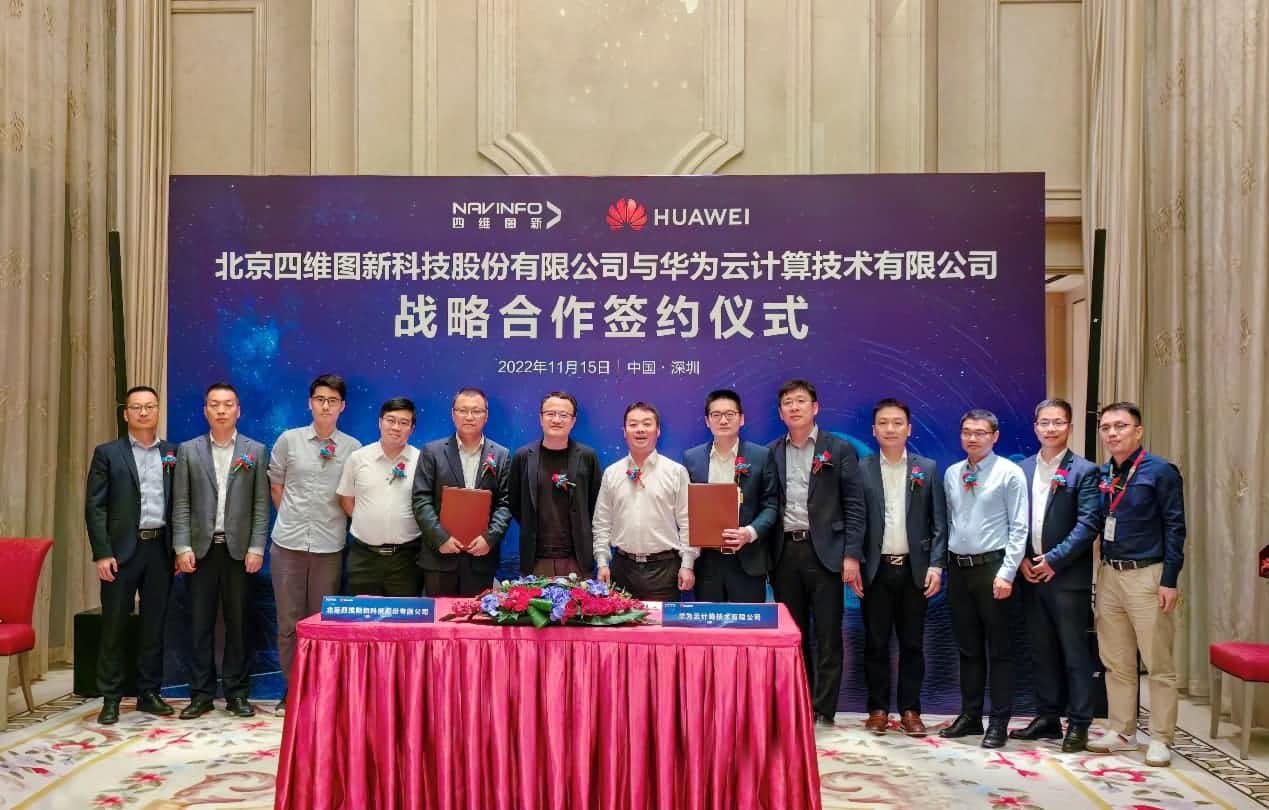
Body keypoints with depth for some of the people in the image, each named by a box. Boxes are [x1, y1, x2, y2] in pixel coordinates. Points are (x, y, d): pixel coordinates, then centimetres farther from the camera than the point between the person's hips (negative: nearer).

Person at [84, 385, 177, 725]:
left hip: (160, 549, 2)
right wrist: (101, 553, -11)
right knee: (114, 626, 3)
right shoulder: (107, 453, 2)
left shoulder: (173, 454, 9)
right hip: (122, 549, -2)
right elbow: (95, 507, -3)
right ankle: (110, 699, 13)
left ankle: (149, 693, 19)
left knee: (154, 625, 8)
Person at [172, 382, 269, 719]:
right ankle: (201, 694, 14)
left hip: (238, 549, -1)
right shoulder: (188, 450, 7)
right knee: (201, 624, 5)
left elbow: (261, 504, 1)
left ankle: (236, 694, 13)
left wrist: (256, 548, -6)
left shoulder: (255, 450, 5)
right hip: (202, 548, 1)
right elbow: (181, 503, 3)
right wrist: (182, 547, -5)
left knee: (237, 623, 5)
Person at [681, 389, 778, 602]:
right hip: (705, 559, 2)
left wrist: (750, 532, -17)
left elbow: (770, 505, 0)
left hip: (747, 560, -1)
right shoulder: (691, 458, 6)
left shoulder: (761, 456, 1)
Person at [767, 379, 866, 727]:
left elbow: (854, 506, -2)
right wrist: (767, 556, 1)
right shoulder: (772, 453, 9)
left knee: (827, 637, 2)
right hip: (785, 552, 3)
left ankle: (823, 711, 10)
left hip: (824, 551, -3)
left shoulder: (839, 450, 1)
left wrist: (851, 556, -10)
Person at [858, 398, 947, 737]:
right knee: (876, 643, 5)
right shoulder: (861, 470, 2)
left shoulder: (928, 469, 5)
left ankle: (910, 710, 16)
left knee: (912, 644, 7)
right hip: (876, 570, 0)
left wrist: (935, 565, -5)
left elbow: (939, 523, 3)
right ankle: (878, 709, 15)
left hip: (914, 569, 1)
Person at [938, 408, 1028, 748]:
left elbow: (1019, 528, -9)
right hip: (958, 567, 5)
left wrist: (1006, 573, -15)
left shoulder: (1009, 473, -5)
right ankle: (969, 715, 23)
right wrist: (944, 565, 7)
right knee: (967, 647, 13)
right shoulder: (952, 474, 10)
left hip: (992, 567, -5)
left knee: (999, 649, 2)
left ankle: (999, 723, 11)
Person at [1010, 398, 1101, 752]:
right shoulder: (1022, 469, 10)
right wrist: (1022, 559, -3)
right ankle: (1047, 718, 23)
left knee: (1075, 652, 2)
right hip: (1031, 574, 5)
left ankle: (1078, 724, 11)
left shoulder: (1083, 471, -4)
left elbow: (1088, 524, -12)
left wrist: (1054, 559, -15)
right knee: (1042, 652, 13)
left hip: (1068, 577, -5)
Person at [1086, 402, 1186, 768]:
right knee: (1116, 662, 12)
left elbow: (1175, 528, -9)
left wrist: (1169, 581, -13)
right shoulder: (1100, 474, 8)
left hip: (1147, 576, -5)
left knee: (1158, 663, 2)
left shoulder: (1161, 471, -7)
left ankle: (1160, 739, 12)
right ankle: (1122, 731, 22)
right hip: (1109, 575, 5)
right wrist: (1099, 575, 6)